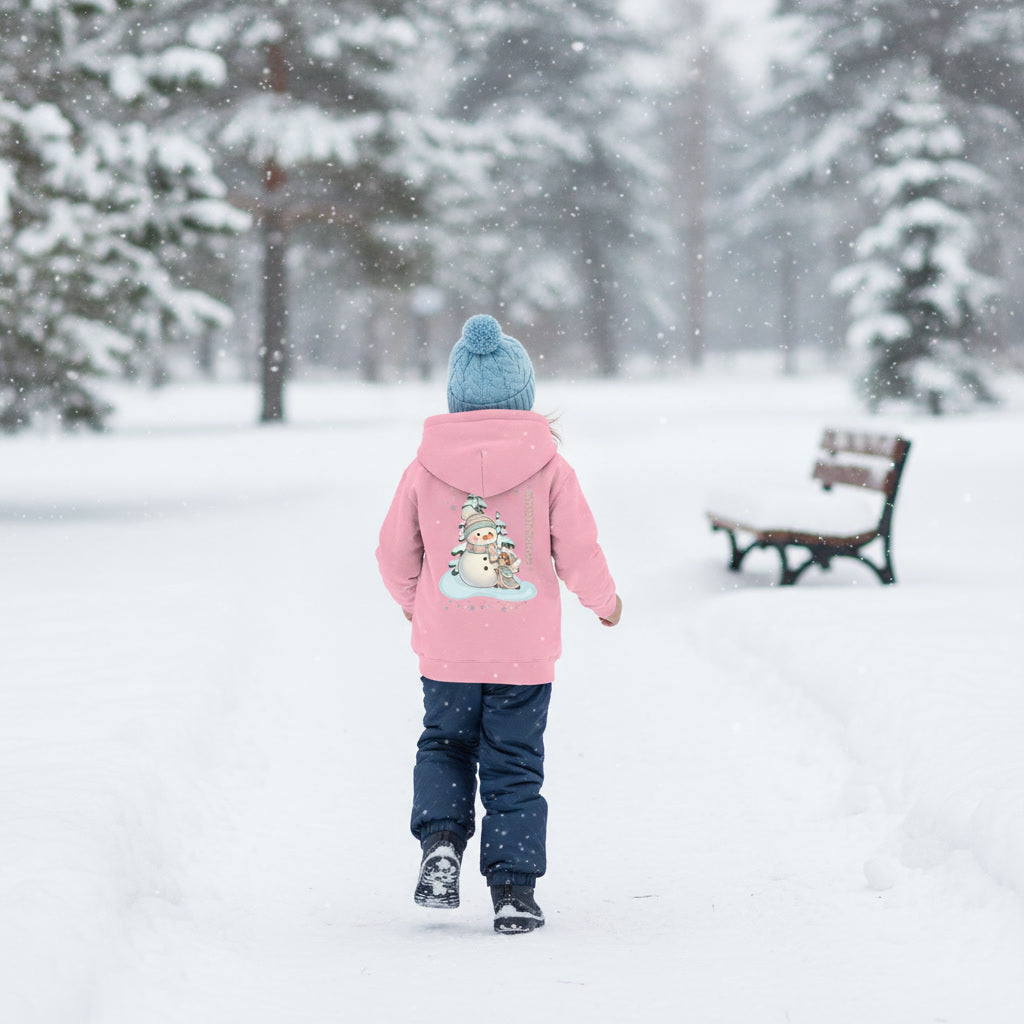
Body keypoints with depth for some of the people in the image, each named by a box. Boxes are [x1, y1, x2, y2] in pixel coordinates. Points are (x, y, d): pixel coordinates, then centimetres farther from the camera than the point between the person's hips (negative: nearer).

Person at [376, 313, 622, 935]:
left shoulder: (425, 469, -3)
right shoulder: (549, 467, -6)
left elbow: (396, 555, 6)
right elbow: (579, 553, -4)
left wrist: (410, 599, 27)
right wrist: (604, 599, 16)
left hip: (447, 650, 1)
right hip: (526, 651, -1)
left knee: (445, 746, 21)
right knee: (515, 768, 8)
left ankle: (441, 840, -2)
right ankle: (514, 889, 5)